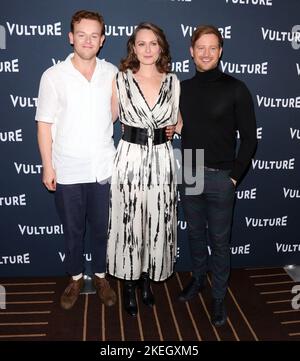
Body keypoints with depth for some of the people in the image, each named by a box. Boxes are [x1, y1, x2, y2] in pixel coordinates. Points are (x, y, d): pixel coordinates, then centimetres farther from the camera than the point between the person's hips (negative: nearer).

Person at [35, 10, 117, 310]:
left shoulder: (113, 74, 1)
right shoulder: (53, 76, -5)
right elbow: (44, 124, -3)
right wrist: (47, 166, -5)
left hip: (104, 168, 2)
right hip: (67, 170, -1)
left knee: (101, 228, 14)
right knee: (72, 230, 15)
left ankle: (100, 276, 36)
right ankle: (75, 278, 36)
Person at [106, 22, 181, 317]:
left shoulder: (173, 82, 4)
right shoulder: (120, 80, -2)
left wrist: (170, 129, 0)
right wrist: (134, 130, 3)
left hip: (161, 159, 2)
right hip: (130, 158, -2)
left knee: (157, 221, 10)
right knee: (128, 221, 6)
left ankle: (147, 278, 32)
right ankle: (129, 283, 26)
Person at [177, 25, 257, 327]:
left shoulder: (235, 89, -6)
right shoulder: (182, 88, 6)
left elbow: (248, 137, -5)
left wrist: (234, 176, -8)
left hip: (220, 178, -3)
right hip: (189, 175, 4)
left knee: (219, 240, 8)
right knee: (195, 234, 18)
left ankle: (218, 296, 25)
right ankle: (198, 278, 40)